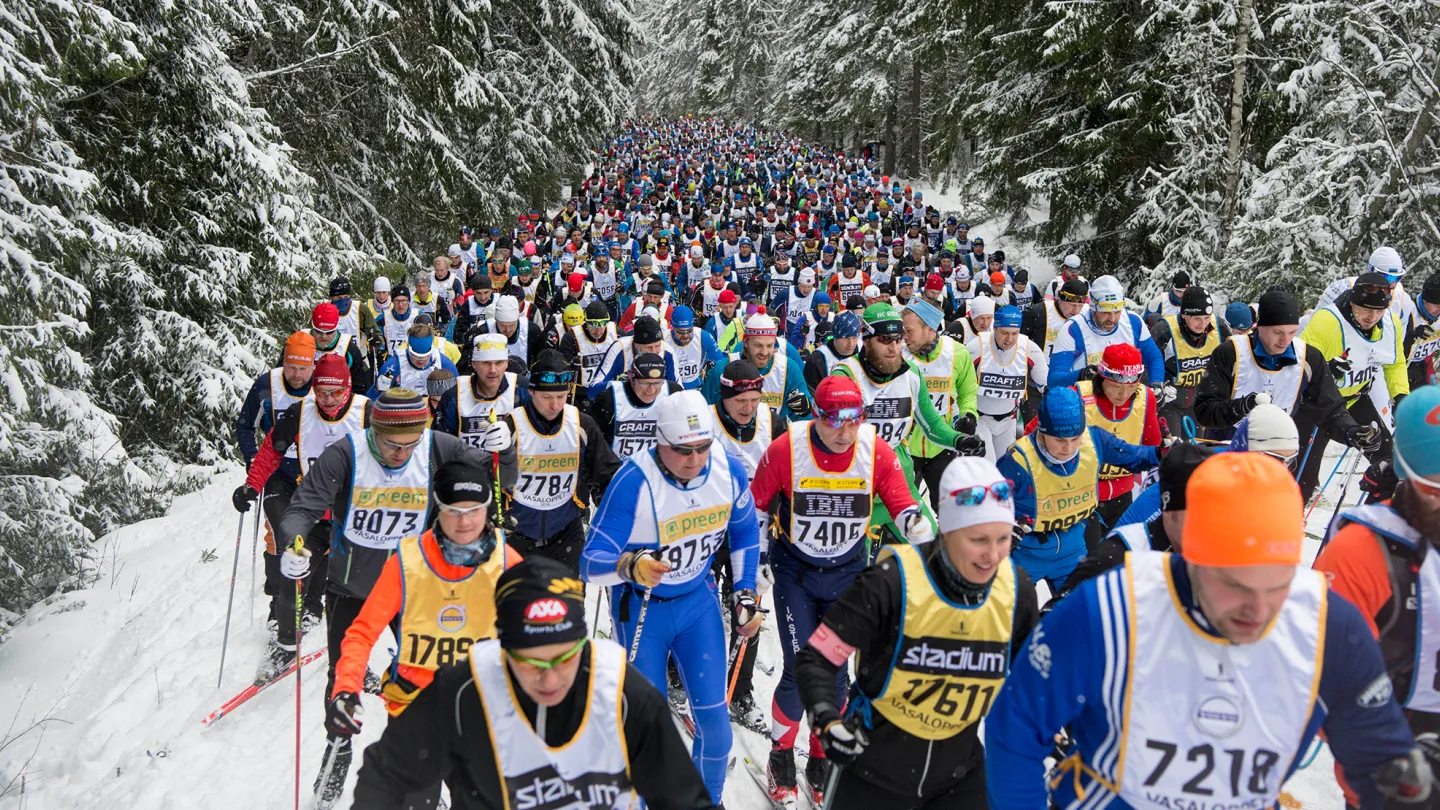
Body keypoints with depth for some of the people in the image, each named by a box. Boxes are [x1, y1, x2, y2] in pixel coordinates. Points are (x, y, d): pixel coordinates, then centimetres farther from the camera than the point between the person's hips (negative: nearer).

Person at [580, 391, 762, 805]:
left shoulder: (728, 468, -15)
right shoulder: (634, 481, -29)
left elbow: (744, 529, 5)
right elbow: (590, 563, -29)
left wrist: (746, 594, 6)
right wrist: (630, 566, -50)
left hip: (698, 600, 4)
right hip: (641, 608, -3)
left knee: (714, 719, 5)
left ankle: (708, 799, 31)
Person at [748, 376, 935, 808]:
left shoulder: (877, 451, -16)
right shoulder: (785, 450, -19)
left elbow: (905, 507, -5)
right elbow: (756, 509, -4)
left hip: (848, 572, 2)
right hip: (794, 569, -2)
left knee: (834, 672, 7)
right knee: (799, 669, -4)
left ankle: (823, 760, 29)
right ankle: (781, 756, 22)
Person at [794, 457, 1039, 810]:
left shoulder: (1016, 588, -10)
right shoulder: (892, 582, -24)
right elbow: (815, 659, -18)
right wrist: (828, 723, -31)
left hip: (960, 773, 3)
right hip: (878, 766, -3)